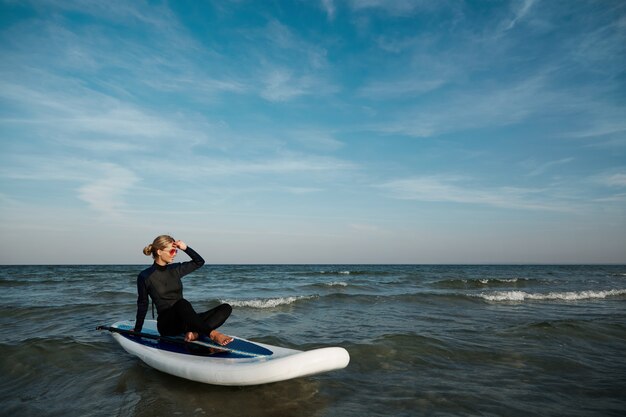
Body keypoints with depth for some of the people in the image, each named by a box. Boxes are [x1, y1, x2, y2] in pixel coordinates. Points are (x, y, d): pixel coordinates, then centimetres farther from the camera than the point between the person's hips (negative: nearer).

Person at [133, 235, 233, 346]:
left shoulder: (175, 269, 11)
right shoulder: (145, 276, -1)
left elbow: (199, 262, 18)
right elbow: (142, 305, 7)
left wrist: (185, 248, 4)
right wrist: (137, 331, 11)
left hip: (185, 320, 6)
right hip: (166, 324, -5)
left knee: (226, 308, -14)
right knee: (182, 303, -41)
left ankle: (194, 333, -34)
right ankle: (212, 334, -39)